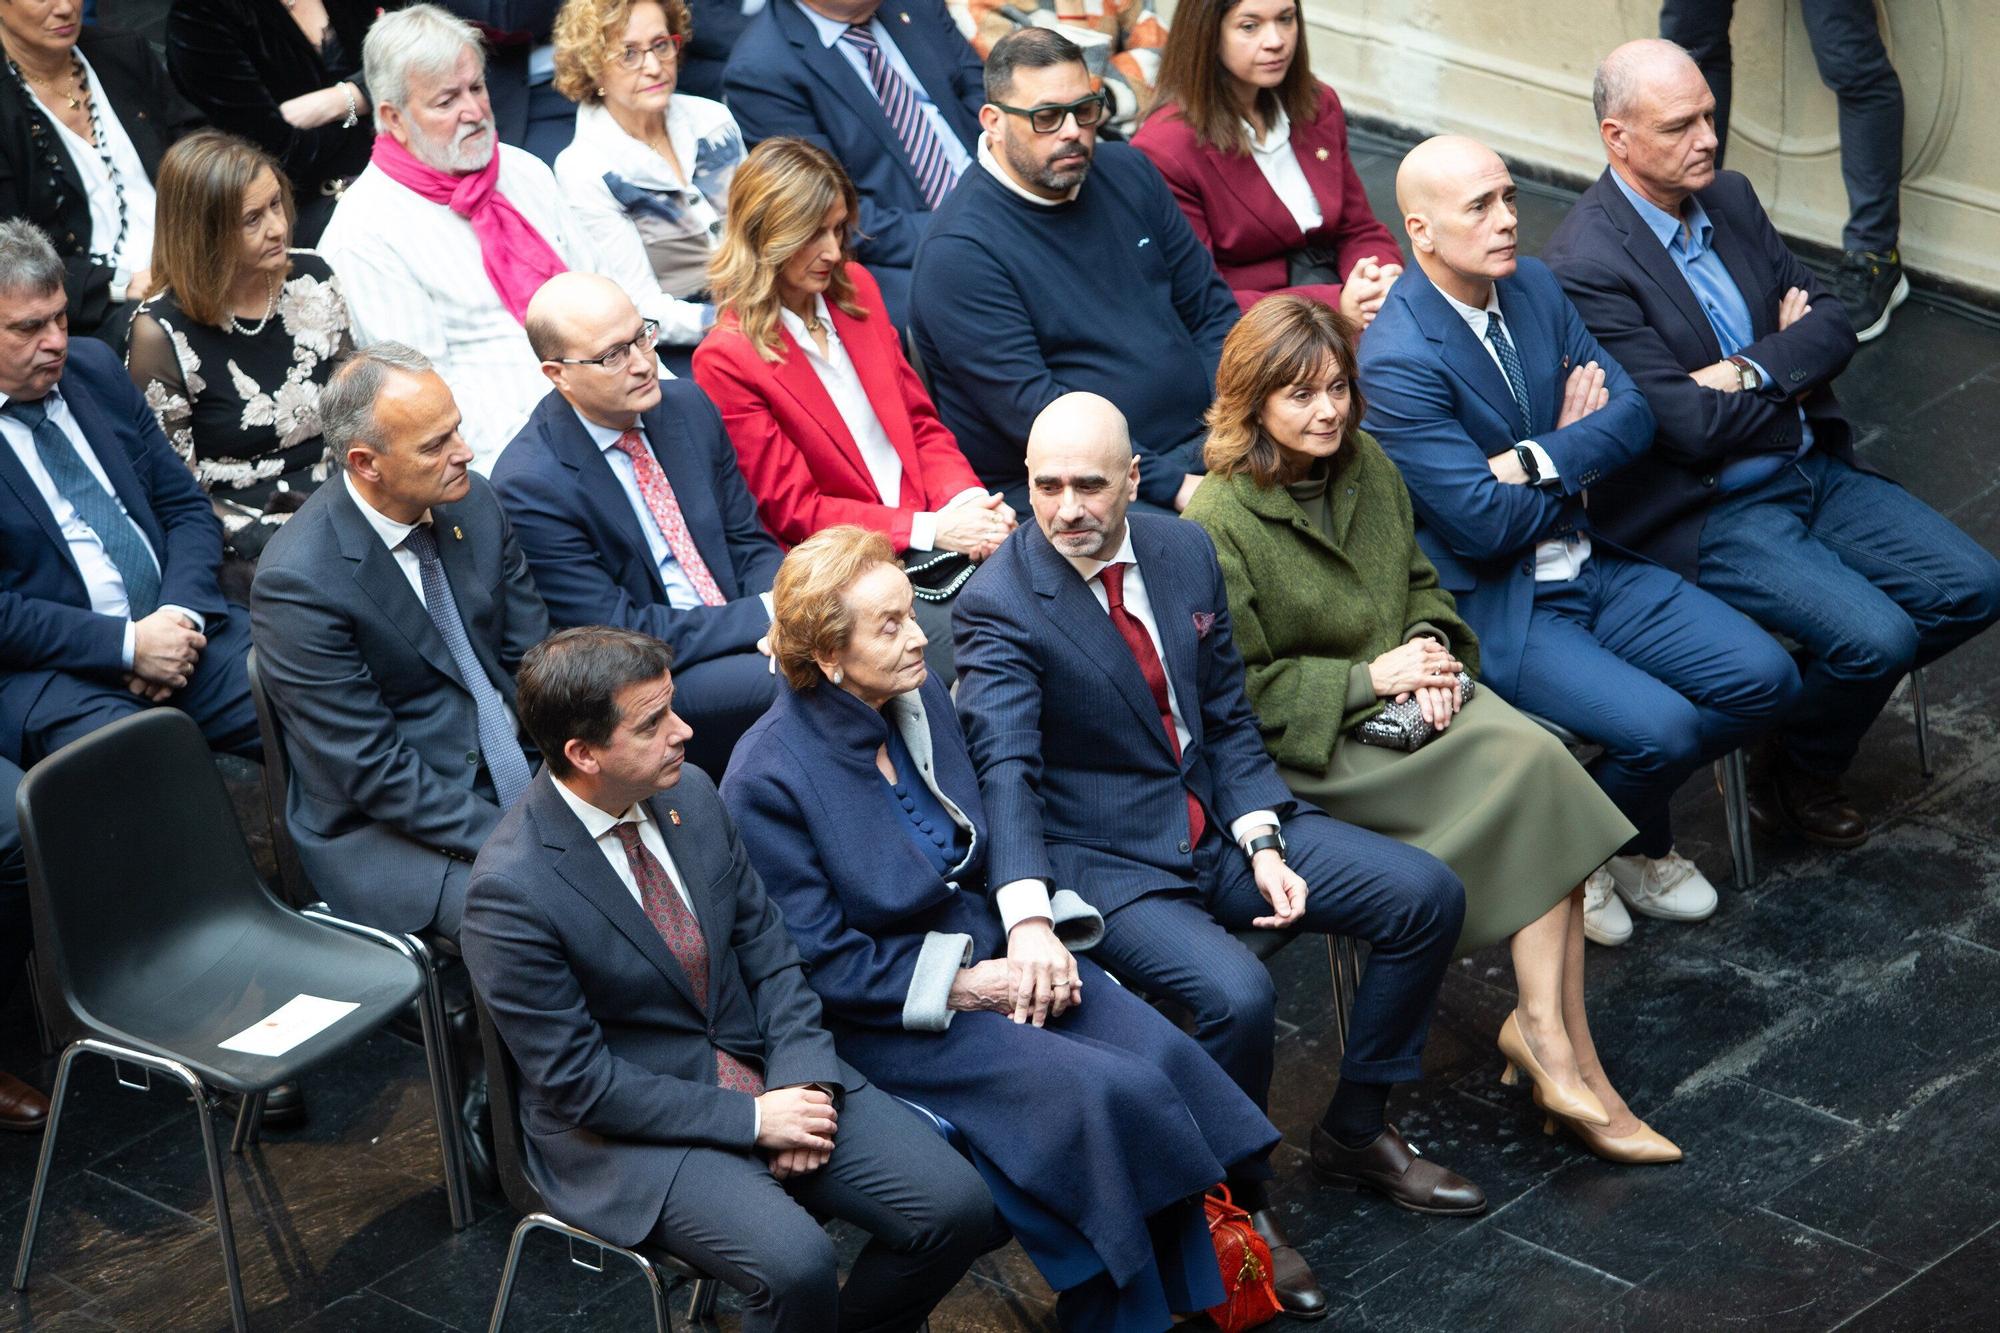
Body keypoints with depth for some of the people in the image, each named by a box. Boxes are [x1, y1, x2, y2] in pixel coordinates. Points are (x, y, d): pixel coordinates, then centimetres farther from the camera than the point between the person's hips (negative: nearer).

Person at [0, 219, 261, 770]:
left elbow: (186, 507, 15)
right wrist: (128, 645, -16)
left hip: (175, 627, 6)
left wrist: (182, 614, -4)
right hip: (49, 670, -6)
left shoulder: (94, 366, 13)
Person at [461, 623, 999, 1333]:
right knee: (797, 1265, -31)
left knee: (958, 1208, -9)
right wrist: (752, 1120, -17)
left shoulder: (689, 793, -1)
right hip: (628, 1127, -6)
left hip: (758, 1068, 6)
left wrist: (802, 1079, -9)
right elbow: (575, 1081, -17)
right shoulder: (511, 890, -20)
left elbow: (767, 947, 7)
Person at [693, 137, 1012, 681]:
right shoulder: (726, 360, -8)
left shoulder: (855, 289, 12)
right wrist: (930, 530, -16)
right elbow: (793, 510, -7)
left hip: (938, 527, 6)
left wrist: (967, 500, -5)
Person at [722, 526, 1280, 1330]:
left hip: (993, 953, 7)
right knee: (1103, 1093, -25)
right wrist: (964, 988, -17)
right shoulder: (767, 781, -18)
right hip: (885, 1016, -7)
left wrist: (1036, 927, -7)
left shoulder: (920, 698, 3)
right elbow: (819, 963, -16)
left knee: (1164, 1053, -18)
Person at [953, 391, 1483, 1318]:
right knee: (1236, 994, -31)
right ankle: (1238, 1204, -4)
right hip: (1106, 862, -7)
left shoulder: (1185, 552, 2)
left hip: (1220, 825, 7)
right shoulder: (999, 604, -17)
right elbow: (1003, 768, -29)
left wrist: (1262, 843, -7)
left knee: (1427, 895, -1)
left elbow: (1229, 718, 8)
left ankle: (1354, 1132, 16)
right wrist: (1029, 917, -44)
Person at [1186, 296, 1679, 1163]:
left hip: (1407, 691, 7)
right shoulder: (1219, 523, -12)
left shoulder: (1365, 465, 9)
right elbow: (1240, 688, -12)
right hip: (1314, 746, -7)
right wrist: (1369, 678, -16)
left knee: (1538, 758, -24)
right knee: (1532, 776, -24)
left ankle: (1544, 1029, -23)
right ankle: (1557, 1041, -19)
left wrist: (1432, 647, -1)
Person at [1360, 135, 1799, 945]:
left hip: (1592, 566, 8)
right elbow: (1484, 522, -22)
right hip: (1493, 605, -8)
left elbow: (1633, 414, 1)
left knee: (1764, 681, -4)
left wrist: (1538, 460, -18)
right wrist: (1584, 457, -5)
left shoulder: (1534, 287, 4)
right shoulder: (1397, 360, -20)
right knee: (1659, 727, -25)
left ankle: (1634, 832, 18)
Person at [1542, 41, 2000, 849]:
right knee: (1875, 635, -23)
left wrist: (1751, 372, -15)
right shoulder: (1587, 264, -20)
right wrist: (1794, 372, -7)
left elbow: (1833, 326, 4)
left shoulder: (1729, 199, 5)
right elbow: (1688, 424, -23)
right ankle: (1792, 778, 7)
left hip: (1814, 471, 8)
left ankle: (1817, 712, 18)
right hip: (1708, 515, -8)